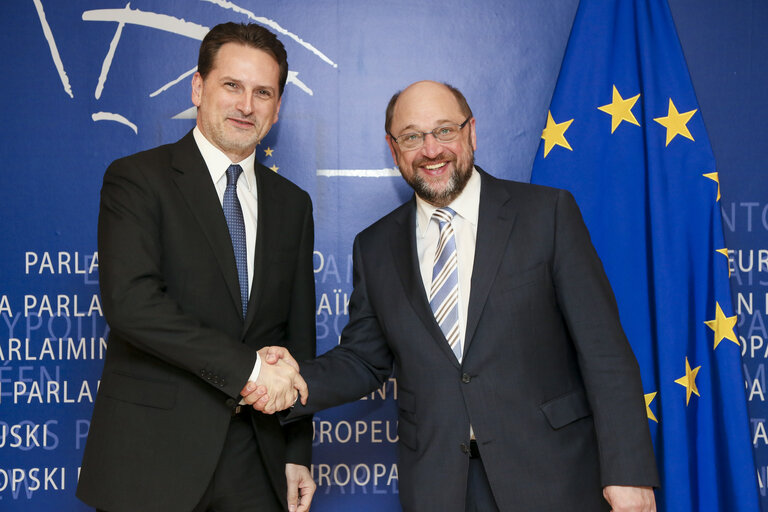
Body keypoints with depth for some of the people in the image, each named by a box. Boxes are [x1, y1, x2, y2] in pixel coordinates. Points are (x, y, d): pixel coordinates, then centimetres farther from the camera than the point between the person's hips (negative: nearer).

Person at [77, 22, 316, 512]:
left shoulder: (292, 203, 11)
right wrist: (246, 367, -20)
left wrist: (298, 454, 10)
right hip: (152, 453, -4)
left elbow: (299, 334, 13)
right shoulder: (136, 178, -4)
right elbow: (130, 302, -19)